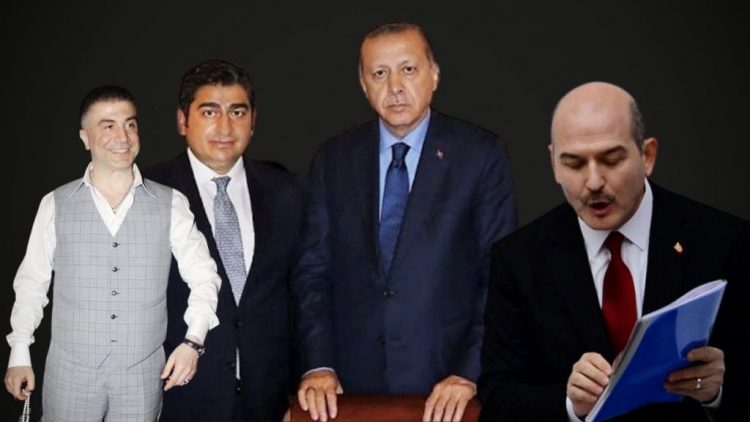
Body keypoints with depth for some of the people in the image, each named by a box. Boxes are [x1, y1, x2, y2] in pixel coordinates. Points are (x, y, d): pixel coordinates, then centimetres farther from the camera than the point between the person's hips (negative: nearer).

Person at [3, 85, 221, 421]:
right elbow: (31, 282, 6)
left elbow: (203, 276, 3)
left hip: (142, 374, 0)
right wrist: (19, 354, 5)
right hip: (70, 372, 0)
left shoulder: (171, 205, -2)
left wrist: (192, 340, -10)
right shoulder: (56, 205, 0)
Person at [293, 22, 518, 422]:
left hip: (446, 389, -2)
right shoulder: (334, 160, 4)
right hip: (351, 386, 2)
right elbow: (313, 271, 4)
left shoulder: (480, 154, -4)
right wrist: (318, 366, -7)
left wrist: (469, 373, -14)